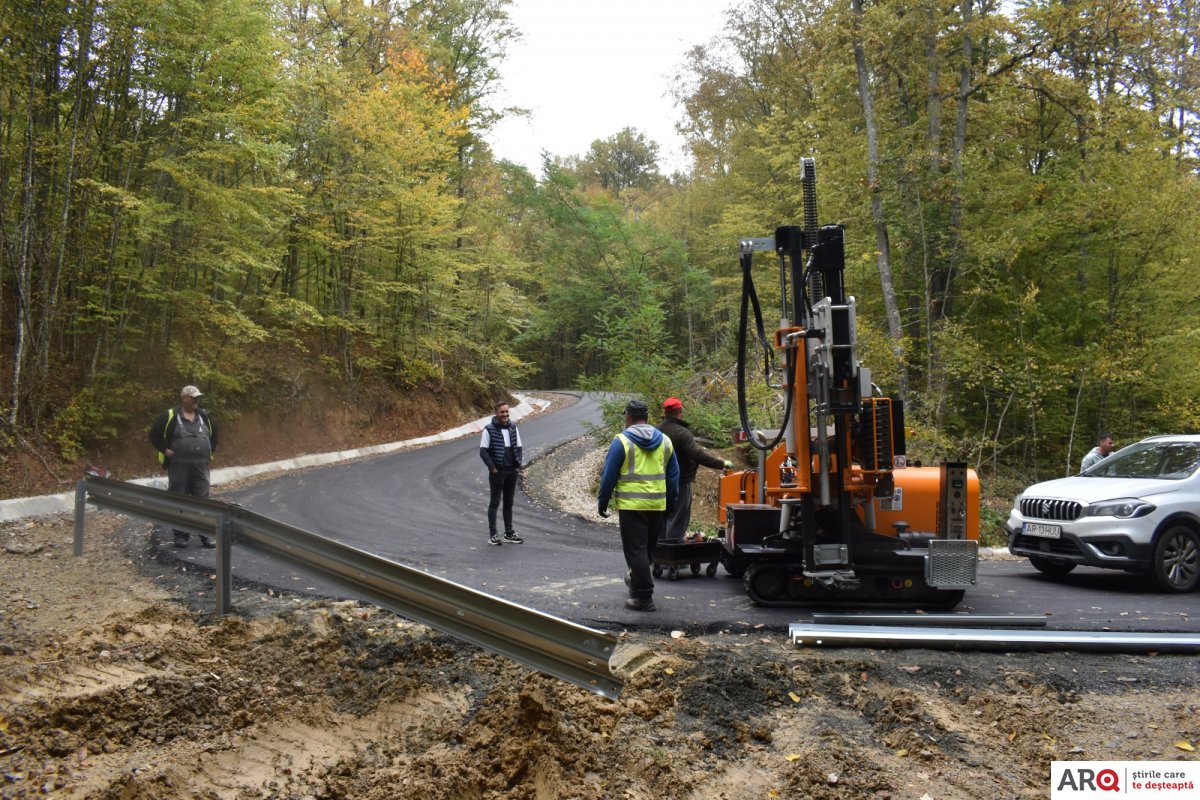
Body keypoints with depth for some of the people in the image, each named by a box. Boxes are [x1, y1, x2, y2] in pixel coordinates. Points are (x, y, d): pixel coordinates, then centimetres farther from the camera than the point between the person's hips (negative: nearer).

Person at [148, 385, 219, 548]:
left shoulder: (204, 416, 10)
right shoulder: (170, 416, -4)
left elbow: (213, 434, 26)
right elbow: (154, 434, 0)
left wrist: (210, 450, 15)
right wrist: (165, 450, -7)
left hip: (201, 466, 4)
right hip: (179, 466, -4)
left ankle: (205, 535, 8)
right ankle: (180, 535, 10)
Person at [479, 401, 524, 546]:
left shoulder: (513, 428, 5)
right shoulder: (489, 429, -10)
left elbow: (518, 448, 12)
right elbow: (483, 451, -9)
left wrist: (518, 466, 2)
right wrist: (492, 468, -13)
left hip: (512, 472, 5)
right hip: (497, 472, -5)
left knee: (509, 503, 12)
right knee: (494, 503, 1)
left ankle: (509, 533, 19)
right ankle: (492, 534, 5)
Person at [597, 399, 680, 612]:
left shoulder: (621, 441, -7)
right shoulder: (665, 441, 9)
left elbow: (609, 475, -6)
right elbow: (674, 475, 14)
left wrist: (603, 501, 4)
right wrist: (670, 503, 22)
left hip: (631, 505, -5)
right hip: (658, 505, 5)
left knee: (636, 550, -1)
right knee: (648, 547, 20)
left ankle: (644, 596, -3)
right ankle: (636, 579, 36)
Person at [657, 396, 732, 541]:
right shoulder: (681, 433, -19)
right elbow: (698, 455, -28)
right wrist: (722, 464, -25)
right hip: (680, 483, -8)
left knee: (663, 518, 18)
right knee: (678, 520, -3)